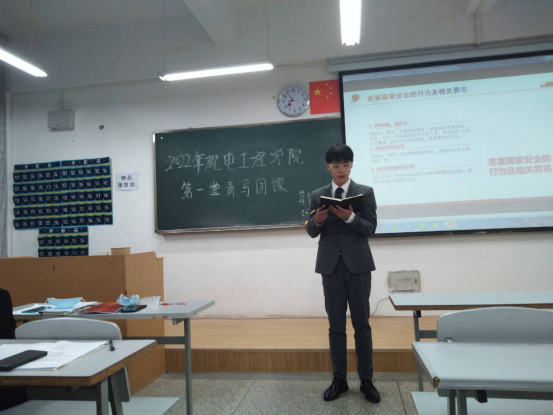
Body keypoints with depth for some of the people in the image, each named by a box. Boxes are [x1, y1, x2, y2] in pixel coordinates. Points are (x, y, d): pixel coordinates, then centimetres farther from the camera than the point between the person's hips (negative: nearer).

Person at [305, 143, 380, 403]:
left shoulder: (365, 192, 2)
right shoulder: (318, 195, 6)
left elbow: (371, 228, -5)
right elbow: (311, 232, 5)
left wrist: (350, 217, -23)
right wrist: (317, 220, -17)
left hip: (358, 264, -1)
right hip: (331, 265, 2)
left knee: (362, 324, 6)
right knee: (336, 325, 9)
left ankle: (366, 380, 19)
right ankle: (339, 379, 21)